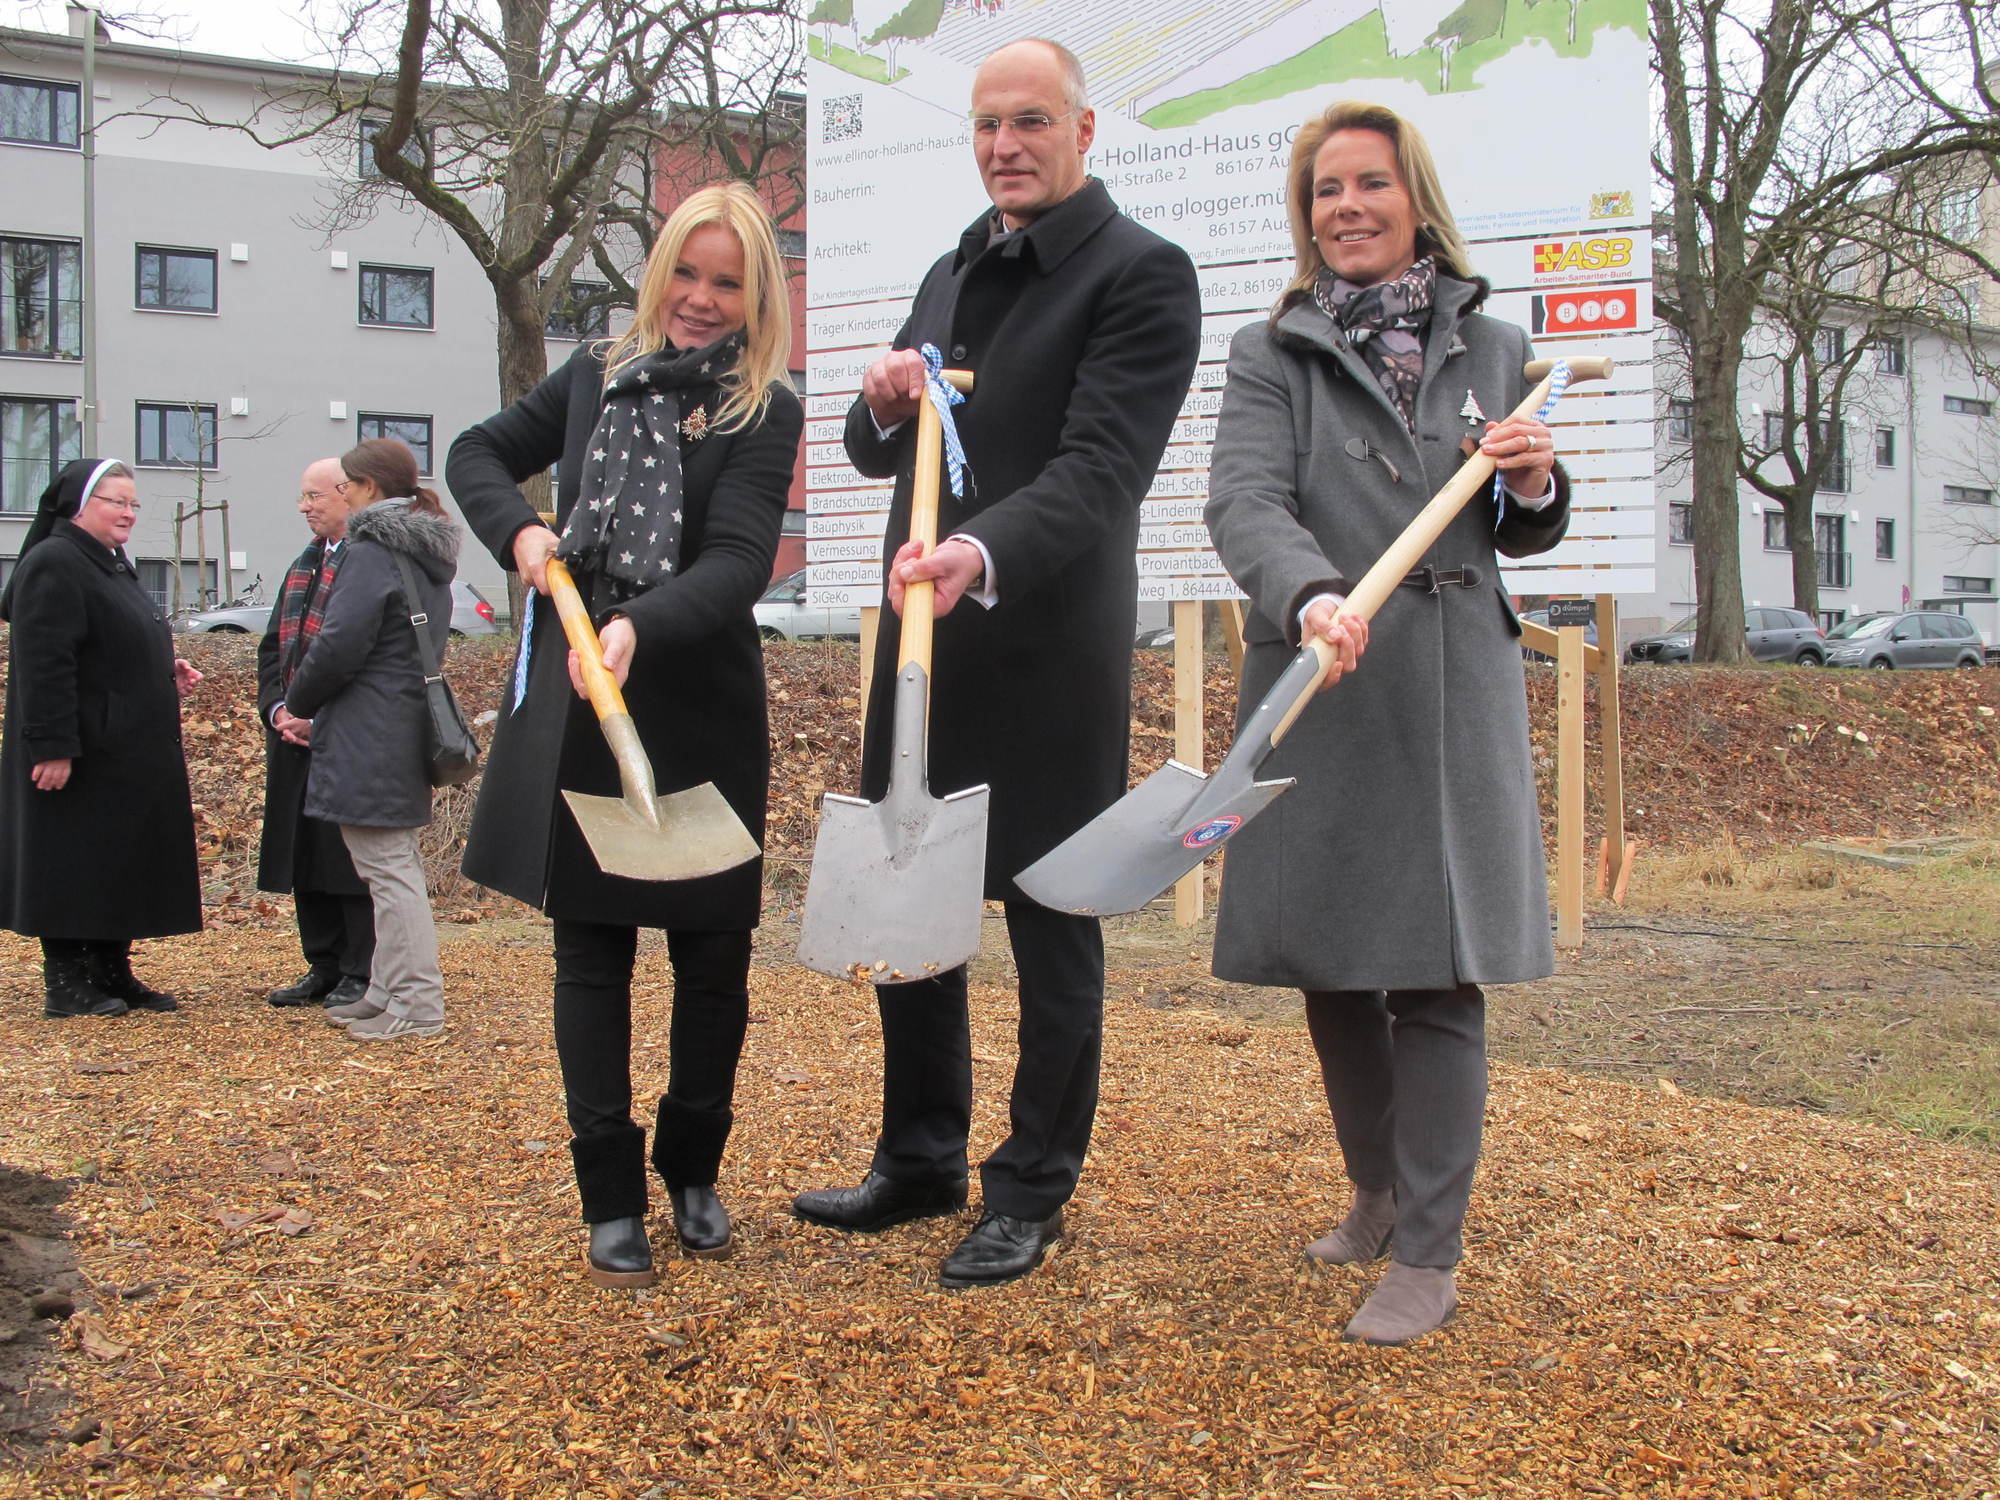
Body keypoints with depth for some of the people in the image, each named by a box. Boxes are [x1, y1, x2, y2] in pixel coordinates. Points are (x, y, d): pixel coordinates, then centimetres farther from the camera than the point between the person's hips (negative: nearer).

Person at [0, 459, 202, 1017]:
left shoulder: (111, 566, 17)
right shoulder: (53, 566, -14)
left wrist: (166, 670, 9)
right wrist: (53, 748, -26)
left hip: (126, 756, 10)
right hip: (80, 757, -10)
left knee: (120, 868, 13)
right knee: (72, 866, -2)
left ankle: (113, 976, 20)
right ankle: (65, 984, 5)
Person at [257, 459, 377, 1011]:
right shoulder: (305, 565, 19)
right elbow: (273, 647, 19)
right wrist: (277, 709, 2)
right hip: (295, 737, 9)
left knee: (351, 858, -4)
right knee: (305, 856, 11)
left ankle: (362, 975, 4)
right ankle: (324, 968, 21)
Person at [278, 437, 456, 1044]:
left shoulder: (369, 552, -14)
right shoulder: (427, 558, 15)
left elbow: (339, 645, -20)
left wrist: (296, 704, -2)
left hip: (368, 740, -10)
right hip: (408, 730, 10)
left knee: (388, 869, -6)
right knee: (396, 867, 15)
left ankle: (416, 1005, -5)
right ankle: (387, 992, 23)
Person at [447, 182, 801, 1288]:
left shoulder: (765, 412, -3)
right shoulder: (598, 374, 8)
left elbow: (737, 564, -16)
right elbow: (478, 454, 21)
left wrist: (638, 629, -33)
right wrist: (518, 534, 0)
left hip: (701, 711, -2)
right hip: (575, 707, 3)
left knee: (713, 955, 5)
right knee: (590, 950, 4)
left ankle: (694, 1173, 24)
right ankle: (611, 1199, 13)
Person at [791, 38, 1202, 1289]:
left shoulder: (1141, 273, -8)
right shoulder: (954, 272, 17)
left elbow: (1101, 469, -20)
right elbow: (883, 455, 20)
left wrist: (984, 554, -36)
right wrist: (882, 404, -3)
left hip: (1051, 658, -7)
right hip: (923, 646, 8)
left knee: (1053, 926, 4)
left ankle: (1035, 1192, 18)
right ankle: (922, 1161, 31)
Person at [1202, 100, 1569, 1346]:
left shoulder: (1491, 349, 11)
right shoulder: (1273, 354, 5)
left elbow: (1520, 537, 18)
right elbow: (1245, 503, -11)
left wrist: (1537, 486, -5)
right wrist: (1310, 595, -31)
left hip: (1451, 696, 0)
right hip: (1318, 695, 1)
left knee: (1436, 974, -4)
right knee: (1329, 964, 10)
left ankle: (1428, 1256, 4)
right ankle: (1378, 1192, 31)